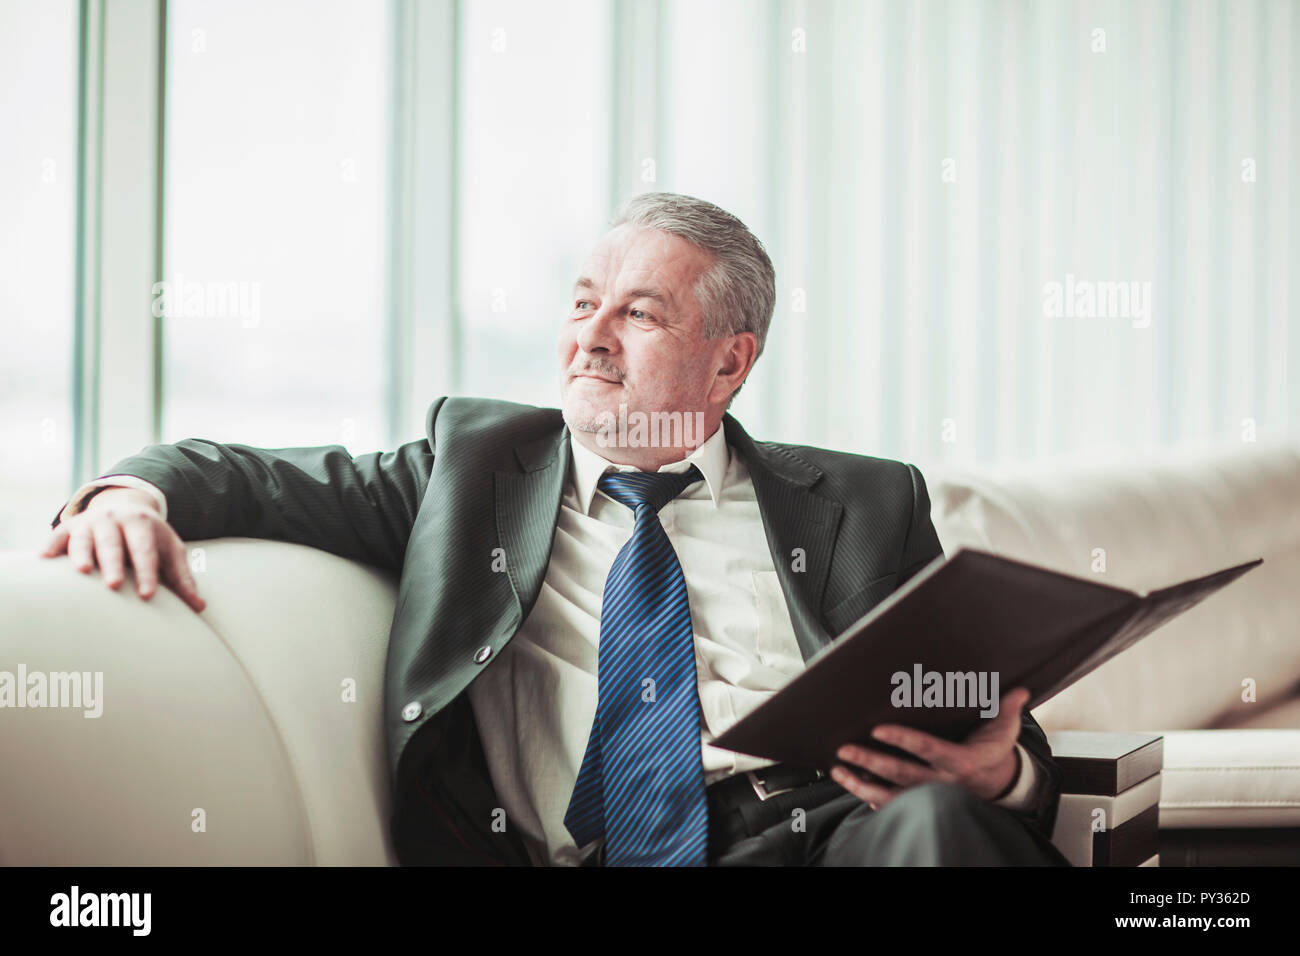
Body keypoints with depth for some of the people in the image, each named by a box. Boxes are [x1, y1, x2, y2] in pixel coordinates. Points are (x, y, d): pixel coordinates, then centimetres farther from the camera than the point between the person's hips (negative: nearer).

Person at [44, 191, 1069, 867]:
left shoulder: (865, 506, 19)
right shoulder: (478, 461, 22)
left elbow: (998, 735, 15)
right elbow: (253, 480, 21)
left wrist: (1001, 773, -10)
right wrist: (137, 493, -3)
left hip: (815, 838, 1)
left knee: (937, 815, -33)